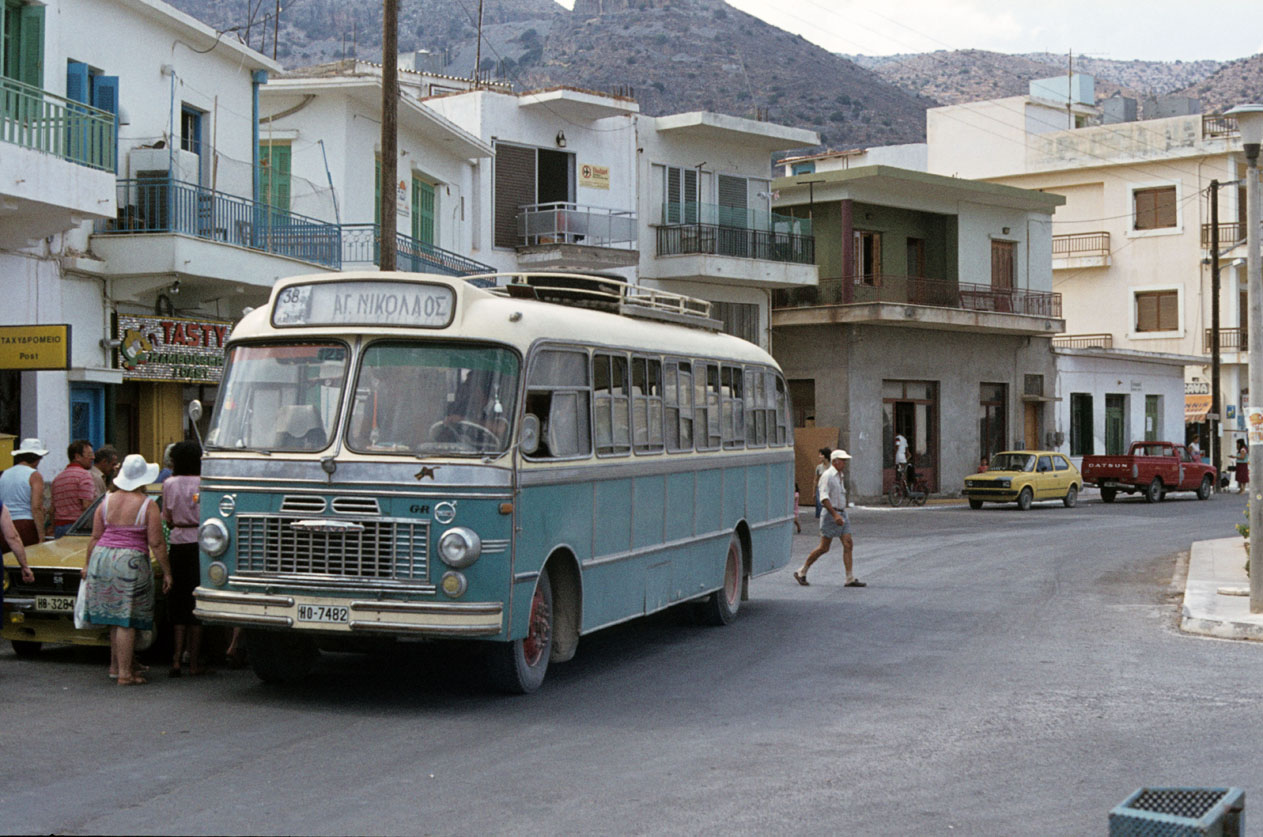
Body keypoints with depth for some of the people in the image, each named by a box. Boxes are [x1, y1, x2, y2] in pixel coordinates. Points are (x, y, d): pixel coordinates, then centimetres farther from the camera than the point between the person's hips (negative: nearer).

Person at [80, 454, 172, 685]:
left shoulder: (107, 501, 6)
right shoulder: (148, 506, -8)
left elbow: (95, 538, 9)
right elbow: (156, 544, -8)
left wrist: (88, 564, 21)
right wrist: (167, 572, -1)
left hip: (102, 558, 5)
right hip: (131, 562, -5)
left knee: (116, 617, 18)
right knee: (126, 620, -2)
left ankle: (116, 664, 24)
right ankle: (125, 673, -1)